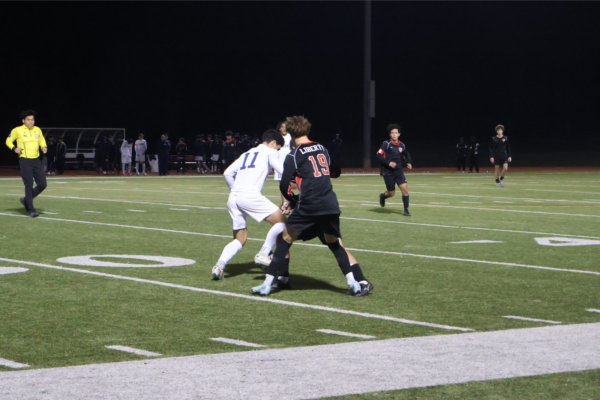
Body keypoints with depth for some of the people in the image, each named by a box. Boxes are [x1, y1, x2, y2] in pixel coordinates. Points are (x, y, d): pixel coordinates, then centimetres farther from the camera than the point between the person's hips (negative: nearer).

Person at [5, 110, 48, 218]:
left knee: (42, 184, 1)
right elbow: (8, 141, 8)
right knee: (29, 185, -9)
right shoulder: (17, 130, -3)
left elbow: (42, 141, 24)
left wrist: (44, 147, 3)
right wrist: (14, 148, -10)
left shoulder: (37, 130, 9)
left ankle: (26, 200, 22)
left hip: (37, 160, 5)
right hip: (25, 161, -5)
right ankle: (31, 210, -3)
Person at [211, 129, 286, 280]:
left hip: (233, 198, 7)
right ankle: (264, 254, -3)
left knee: (240, 238, 15)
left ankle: (220, 265, -4)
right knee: (281, 220, 2)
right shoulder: (270, 152, 10)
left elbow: (228, 173, 23)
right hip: (250, 195, -7)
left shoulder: (247, 153, 29)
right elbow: (284, 171, 1)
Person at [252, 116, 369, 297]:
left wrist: (291, 201, 18)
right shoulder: (322, 149, 14)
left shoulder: (294, 156, -1)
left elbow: (284, 186, -3)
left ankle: (267, 284, 8)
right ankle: (353, 284, 11)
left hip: (308, 206, -4)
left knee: (286, 239, 10)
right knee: (334, 243, 21)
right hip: (330, 205, 4)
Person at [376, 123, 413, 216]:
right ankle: (383, 196, 37)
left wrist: (409, 163, 4)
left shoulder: (402, 145, 5)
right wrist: (388, 163, -24)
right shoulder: (386, 144, -10)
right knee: (392, 193, 0)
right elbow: (379, 155, -14)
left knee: (404, 188, -13)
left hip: (398, 171, 4)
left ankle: (406, 210, -1)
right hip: (388, 172, -4)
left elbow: (406, 155, 23)